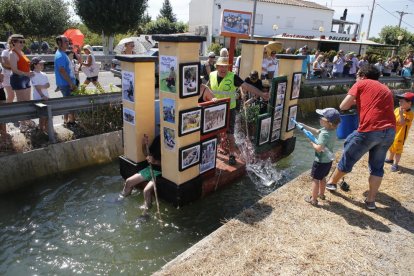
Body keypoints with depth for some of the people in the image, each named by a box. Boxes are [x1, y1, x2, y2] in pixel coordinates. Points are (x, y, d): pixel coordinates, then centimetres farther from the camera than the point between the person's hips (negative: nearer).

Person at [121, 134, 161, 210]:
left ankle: (146, 210, -3)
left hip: (160, 172, -7)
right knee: (129, 181, 8)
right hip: (151, 168, 8)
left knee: (147, 190, -28)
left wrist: (154, 161, -30)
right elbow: (147, 154, 11)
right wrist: (144, 144, -7)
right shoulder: (158, 138, 1)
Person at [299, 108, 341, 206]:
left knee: (315, 179, 6)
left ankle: (313, 199, 17)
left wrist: (312, 143, -16)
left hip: (320, 161, -9)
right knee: (322, 178, 27)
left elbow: (319, 148, -34)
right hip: (328, 160, 9)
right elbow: (317, 131, 11)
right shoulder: (333, 130, -1)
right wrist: (305, 126, 7)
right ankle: (321, 194, 44)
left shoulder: (324, 133, -30)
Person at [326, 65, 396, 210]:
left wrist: (355, 101, 23)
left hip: (370, 130, -6)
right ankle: (371, 200, 24)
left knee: (348, 158, 13)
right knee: (377, 167, 18)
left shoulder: (361, 84, 8)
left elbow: (343, 106, 3)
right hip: (390, 131, 6)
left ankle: (332, 182, 32)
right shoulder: (385, 88, 25)